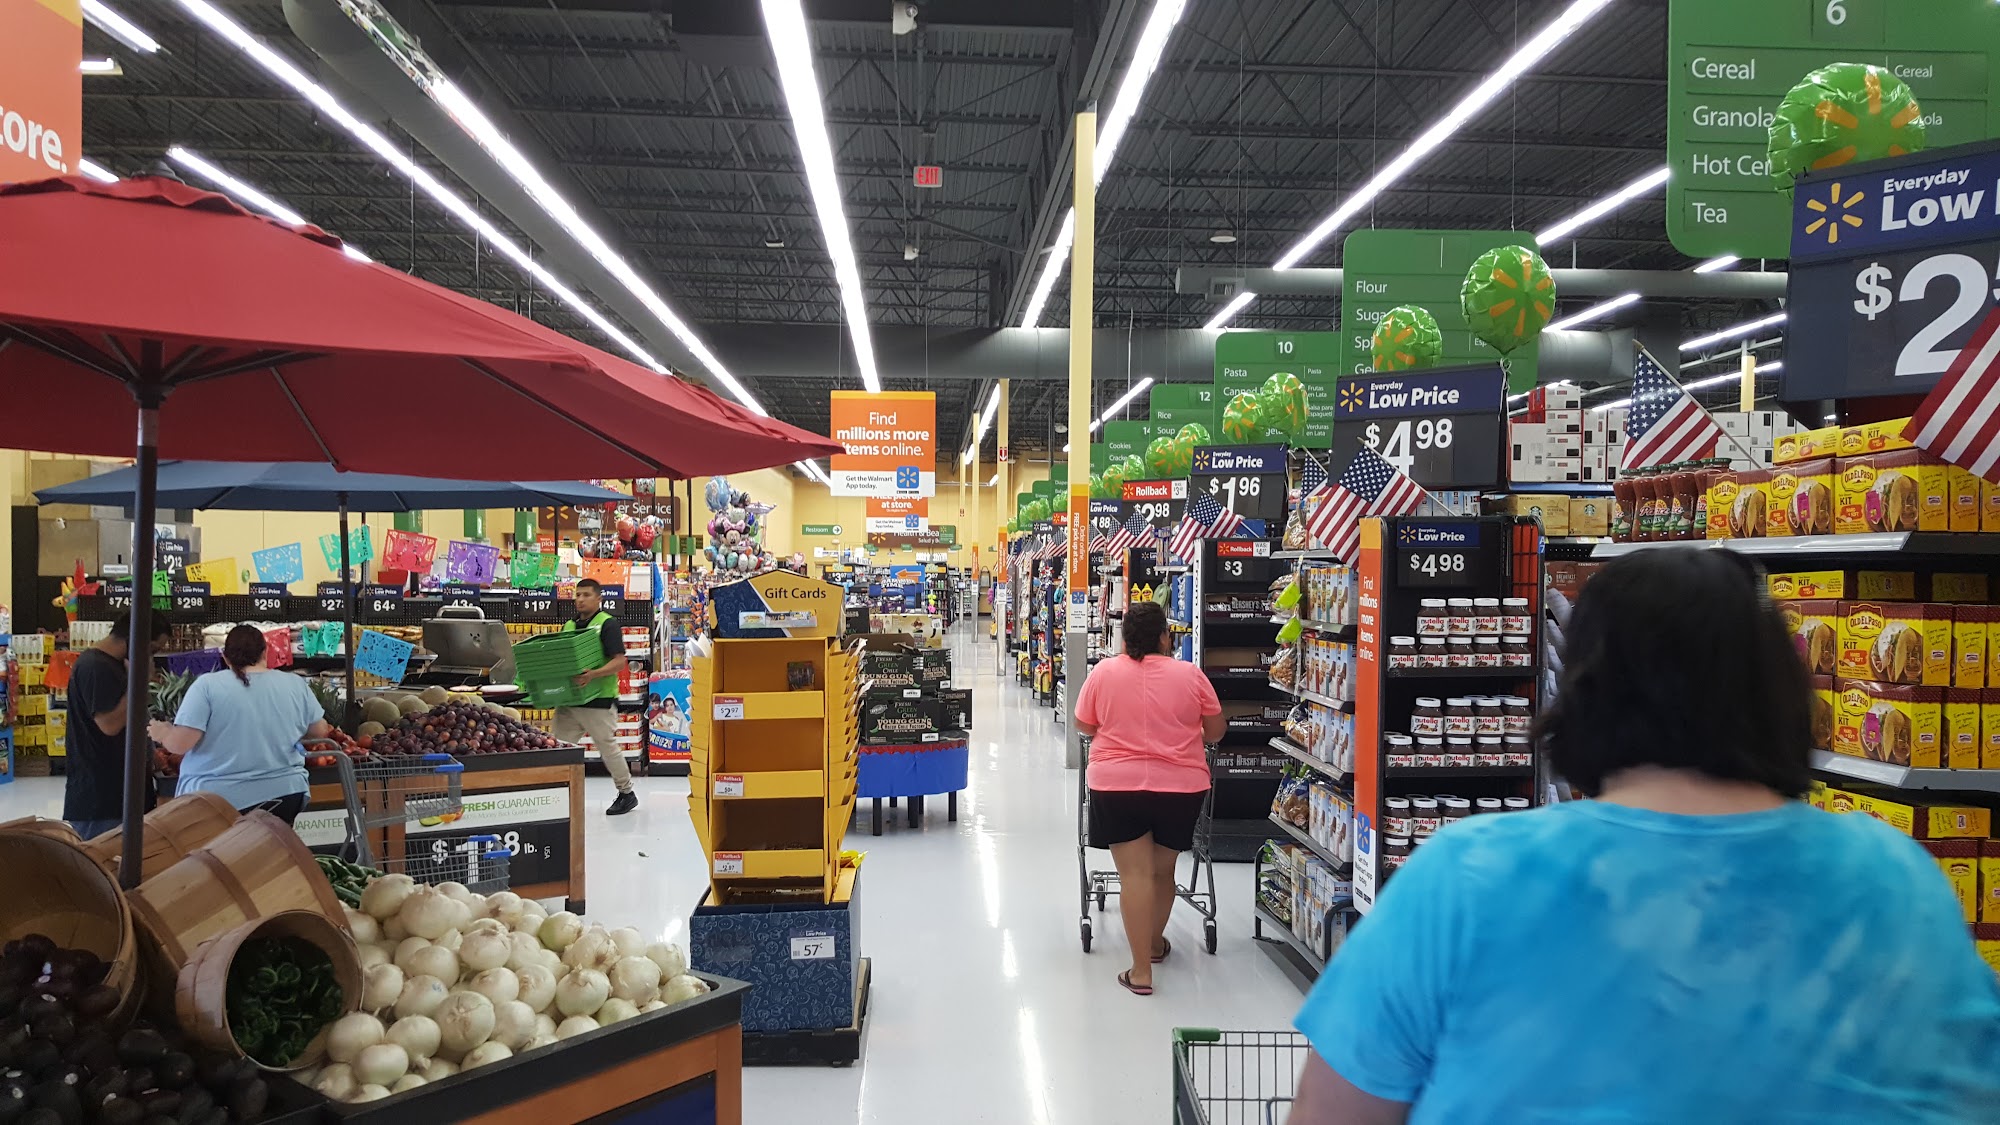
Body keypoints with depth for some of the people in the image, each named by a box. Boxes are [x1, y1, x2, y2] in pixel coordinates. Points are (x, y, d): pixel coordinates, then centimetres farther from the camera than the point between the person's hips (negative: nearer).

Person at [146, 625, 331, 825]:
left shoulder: (207, 685, -9)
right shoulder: (296, 684, 2)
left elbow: (179, 743, -13)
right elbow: (321, 731, 11)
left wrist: (162, 733, 9)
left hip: (217, 801, -3)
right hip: (283, 795, 3)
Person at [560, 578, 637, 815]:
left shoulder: (608, 624, -6)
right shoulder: (569, 625, 14)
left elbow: (619, 662, -15)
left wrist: (592, 675, -29)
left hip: (598, 700, -6)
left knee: (608, 749, 3)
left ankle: (627, 793, 19)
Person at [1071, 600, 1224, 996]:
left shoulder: (1103, 673, -4)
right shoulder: (1190, 674, -4)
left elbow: (1084, 726, 7)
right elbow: (1216, 731, 5)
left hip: (1117, 786, -1)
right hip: (1180, 787, 1)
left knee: (1135, 874, 1)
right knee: (1163, 871, 18)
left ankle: (1141, 970, -2)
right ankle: (1155, 942, 39)